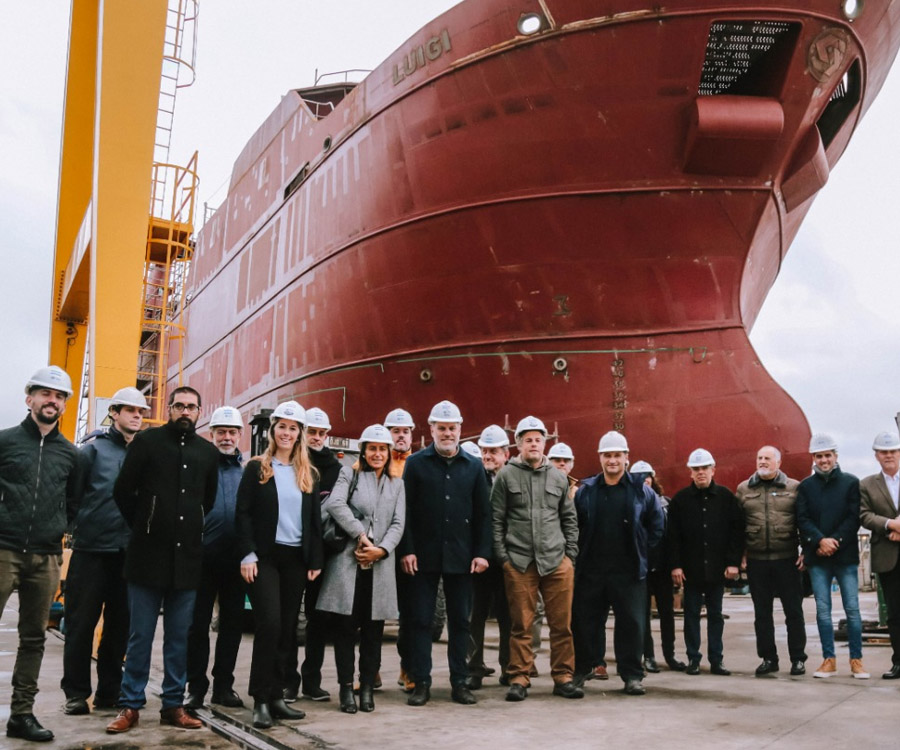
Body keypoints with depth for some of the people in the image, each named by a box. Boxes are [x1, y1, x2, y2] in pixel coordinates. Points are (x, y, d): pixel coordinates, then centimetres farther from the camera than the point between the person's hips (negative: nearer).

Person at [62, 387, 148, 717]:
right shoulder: (94, 448, -1)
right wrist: (74, 528, -9)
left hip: (129, 553, 3)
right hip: (91, 549, -3)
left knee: (120, 624, 9)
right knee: (81, 623, 2)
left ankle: (109, 690, 19)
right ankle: (76, 692, 11)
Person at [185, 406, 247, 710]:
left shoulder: (248, 471, 8)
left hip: (236, 560, 3)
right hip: (203, 557, -3)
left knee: (232, 623, 9)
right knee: (198, 623, 4)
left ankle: (224, 685, 21)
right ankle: (196, 687, 16)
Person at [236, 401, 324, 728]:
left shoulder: (309, 474, 10)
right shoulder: (256, 468, 0)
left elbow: (315, 519, 10)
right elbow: (243, 513, -5)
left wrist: (315, 560, 5)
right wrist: (247, 555, -13)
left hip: (296, 558, 4)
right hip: (265, 556, -4)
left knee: (287, 629, 6)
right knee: (269, 623, -12)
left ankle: (276, 696, 15)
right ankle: (261, 700, -3)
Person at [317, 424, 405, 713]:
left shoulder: (397, 484, 17)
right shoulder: (349, 474, 7)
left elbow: (398, 524, 8)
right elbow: (335, 504, -11)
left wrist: (381, 549, -8)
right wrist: (361, 534, -14)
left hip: (380, 564, 3)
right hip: (348, 560, -2)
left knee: (373, 629, 5)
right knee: (346, 626, -1)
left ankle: (367, 686, 14)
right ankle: (346, 687, 8)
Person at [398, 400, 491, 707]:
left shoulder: (474, 467, 8)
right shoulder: (415, 463, 2)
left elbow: (483, 514, 7)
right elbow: (405, 510, -2)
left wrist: (482, 552, -1)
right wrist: (407, 549, -9)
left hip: (461, 557, 2)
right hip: (424, 556, -2)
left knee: (460, 620, 8)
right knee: (420, 620, 2)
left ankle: (459, 682, 17)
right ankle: (421, 682, 11)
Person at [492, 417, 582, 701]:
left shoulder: (558, 477, 12)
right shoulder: (506, 476, 3)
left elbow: (569, 519, 16)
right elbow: (496, 520, 3)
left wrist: (571, 554, 8)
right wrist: (502, 556, -3)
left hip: (557, 561, 2)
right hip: (519, 562, -2)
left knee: (562, 624, 4)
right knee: (521, 625, 2)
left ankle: (563, 677, 15)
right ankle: (519, 679, 13)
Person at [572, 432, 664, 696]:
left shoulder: (642, 491, 3)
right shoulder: (586, 490, 6)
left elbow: (656, 528, 8)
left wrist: (640, 553, 5)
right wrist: (581, 555, 4)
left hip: (629, 572, -1)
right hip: (590, 572, 1)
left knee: (631, 623, 2)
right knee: (584, 622, 7)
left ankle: (632, 675, 14)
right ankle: (580, 670, 21)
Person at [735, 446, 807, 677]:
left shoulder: (794, 488, 1)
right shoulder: (743, 489, 6)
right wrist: (739, 554, 4)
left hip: (787, 560, -2)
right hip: (756, 561, 2)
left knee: (794, 611, 5)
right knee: (762, 613, 8)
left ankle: (798, 658, 16)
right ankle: (768, 658, 18)